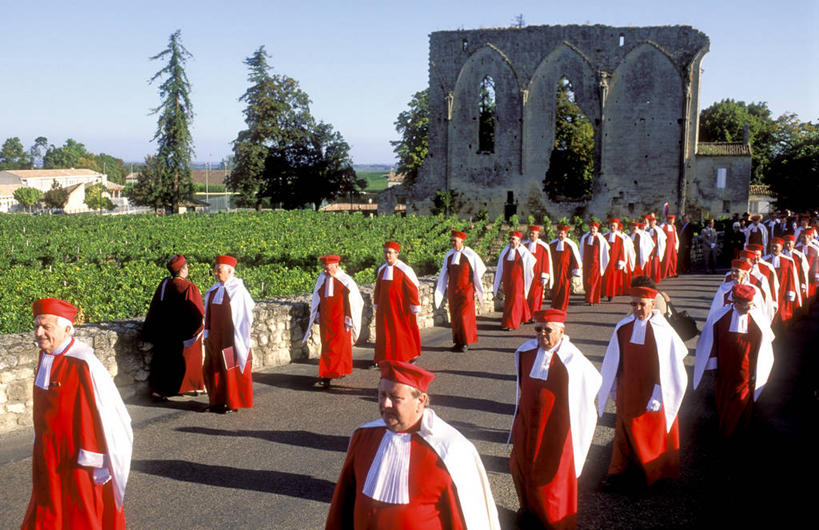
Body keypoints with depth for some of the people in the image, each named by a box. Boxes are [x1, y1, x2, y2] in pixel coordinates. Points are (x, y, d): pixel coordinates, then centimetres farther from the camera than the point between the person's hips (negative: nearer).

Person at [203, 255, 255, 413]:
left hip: (231, 337, -7)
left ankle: (234, 403, 12)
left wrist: (240, 336, -11)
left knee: (231, 369, 1)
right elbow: (209, 314, 13)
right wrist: (207, 334, 11)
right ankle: (219, 401, 23)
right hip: (215, 337, 7)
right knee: (213, 368, 11)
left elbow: (246, 314, -11)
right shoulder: (214, 290, 7)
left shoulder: (237, 290, -13)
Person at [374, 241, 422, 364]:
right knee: (383, 331, 5)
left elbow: (412, 289, -11)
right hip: (385, 307, 5)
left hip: (400, 307, -5)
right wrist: (376, 305, 14)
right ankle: (380, 359, 11)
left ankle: (411, 356, 23)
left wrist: (415, 307, -12)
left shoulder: (404, 270, -12)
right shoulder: (382, 270, 5)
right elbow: (378, 289, 13)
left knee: (404, 332, 6)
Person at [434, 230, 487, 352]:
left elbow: (479, 270, 2)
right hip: (452, 290, 4)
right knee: (455, 316, 6)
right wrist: (439, 291, 2)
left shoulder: (470, 254, -9)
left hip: (466, 290, -4)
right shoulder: (449, 255, 2)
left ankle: (466, 342, 7)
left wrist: (477, 288, 5)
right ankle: (458, 342, 15)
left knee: (464, 315, -5)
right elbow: (443, 275, 6)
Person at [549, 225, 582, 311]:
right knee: (555, 288, 1)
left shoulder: (571, 245, -5)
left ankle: (562, 308, 13)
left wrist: (576, 270, -7)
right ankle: (555, 308, 12)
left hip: (565, 271, -2)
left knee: (564, 288, 3)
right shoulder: (552, 244, 4)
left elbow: (576, 258, -4)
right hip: (554, 271, 2)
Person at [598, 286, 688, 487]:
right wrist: (614, 389, 10)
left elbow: (668, 368, -14)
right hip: (627, 391, 3)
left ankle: (655, 470, 31)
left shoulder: (663, 331, -15)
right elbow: (614, 361, 6)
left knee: (654, 431, 12)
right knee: (625, 429, 12)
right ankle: (619, 468, 26)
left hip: (653, 392, -3)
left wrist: (658, 396, -16)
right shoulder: (623, 327, -4)